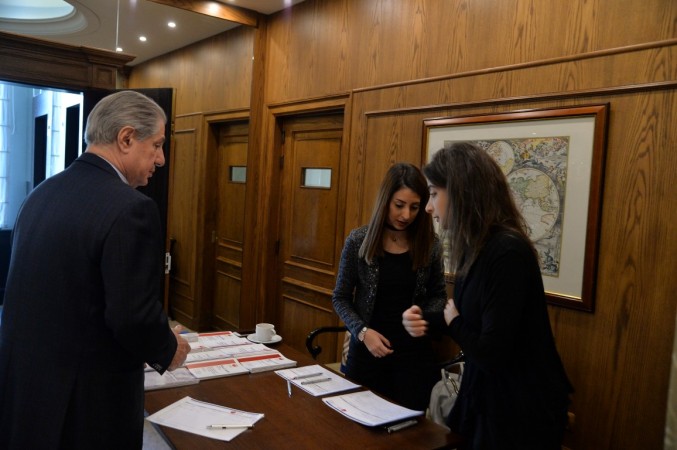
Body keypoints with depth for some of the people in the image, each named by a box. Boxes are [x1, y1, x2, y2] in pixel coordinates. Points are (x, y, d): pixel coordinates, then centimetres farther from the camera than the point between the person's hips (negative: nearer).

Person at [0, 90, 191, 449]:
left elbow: (47, 296, 9)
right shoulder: (130, 208, -22)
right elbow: (134, 317, -25)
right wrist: (168, 351, -4)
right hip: (87, 399, -7)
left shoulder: (42, 192, 4)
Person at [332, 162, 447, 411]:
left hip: (415, 352, 1)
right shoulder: (359, 240, -8)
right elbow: (341, 298, -1)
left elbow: (438, 295, 8)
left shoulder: (430, 244, -4)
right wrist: (362, 332, -16)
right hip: (366, 350, 0)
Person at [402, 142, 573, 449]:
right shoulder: (477, 249, 2)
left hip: (521, 410, -8)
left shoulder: (507, 253, -27)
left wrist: (453, 321, -10)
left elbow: (491, 353, -28)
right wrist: (426, 320, -5)